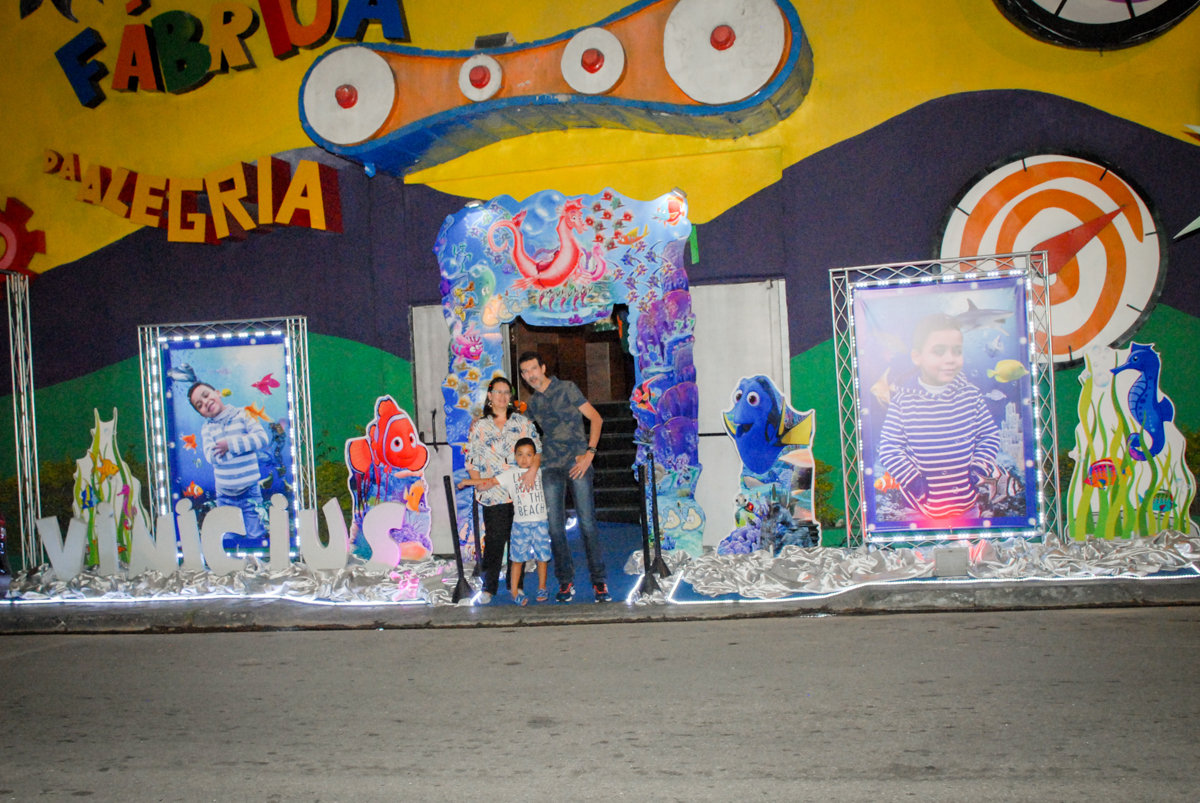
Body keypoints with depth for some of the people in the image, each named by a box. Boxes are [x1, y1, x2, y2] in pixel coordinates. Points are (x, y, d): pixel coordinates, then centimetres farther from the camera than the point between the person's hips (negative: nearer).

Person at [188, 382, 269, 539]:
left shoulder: (242, 415, -2)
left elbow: (262, 438, -16)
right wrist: (241, 442, -17)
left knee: (256, 536, 0)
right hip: (224, 496, 3)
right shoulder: (207, 429, 3)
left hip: (250, 492, -3)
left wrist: (230, 444, -17)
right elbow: (211, 456, -13)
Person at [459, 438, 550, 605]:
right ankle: (515, 591, 6)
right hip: (520, 523, -1)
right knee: (517, 557, -2)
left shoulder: (539, 471, 8)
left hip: (540, 522, 1)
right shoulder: (510, 474, 4)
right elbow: (491, 481, 1)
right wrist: (467, 482, -2)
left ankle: (542, 588, 20)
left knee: (542, 556, 5)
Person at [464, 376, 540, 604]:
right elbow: (471, 458, 6)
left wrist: (533, 468, -14)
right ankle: (489, 588, 6)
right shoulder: (479, 425, 8)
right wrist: (478, 482, -8)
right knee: (494, 539, -5)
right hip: (493, 492, -1)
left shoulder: (522, 422, 10)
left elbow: (536, 447, 5)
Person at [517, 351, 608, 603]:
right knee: (555, 525, 1)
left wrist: (589, 453, -10)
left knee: (587, 521, -9)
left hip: (577, 461, -5)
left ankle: (599, 581, -2)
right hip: (550, 466, 5)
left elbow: (595, 418, -1)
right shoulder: (532, 403, 16)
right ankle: (565, 582, 10)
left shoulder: (566, 389, 2)